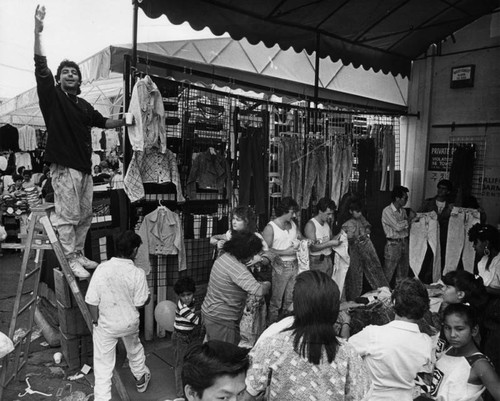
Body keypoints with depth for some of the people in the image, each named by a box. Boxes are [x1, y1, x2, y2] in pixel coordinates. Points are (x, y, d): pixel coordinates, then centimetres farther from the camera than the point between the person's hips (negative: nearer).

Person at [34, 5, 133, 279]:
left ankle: (79, 255, 23)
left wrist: (124, 121, 17)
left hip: (84, 167, 7)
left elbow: (103, 122, 29)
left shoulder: (84, 106, 18)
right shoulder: (52, 95, 1)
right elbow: (41, 66, -11)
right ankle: (70, 261, 2)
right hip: (64, 166, -7)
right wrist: (38, 31, -18)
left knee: (85, 217, 11)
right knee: (67, 217, -6)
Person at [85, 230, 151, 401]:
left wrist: (96, 320, 4)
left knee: (103, 365, 11)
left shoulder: (101, 268, -18)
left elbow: (92, 301, -12)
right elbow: (140, 303, -12)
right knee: (134, 349, 29)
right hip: (129, 322, 1)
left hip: (105, 324, -1)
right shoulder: (138, 273, -21)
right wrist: (148, 296, 9)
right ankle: (141, 379, 52)